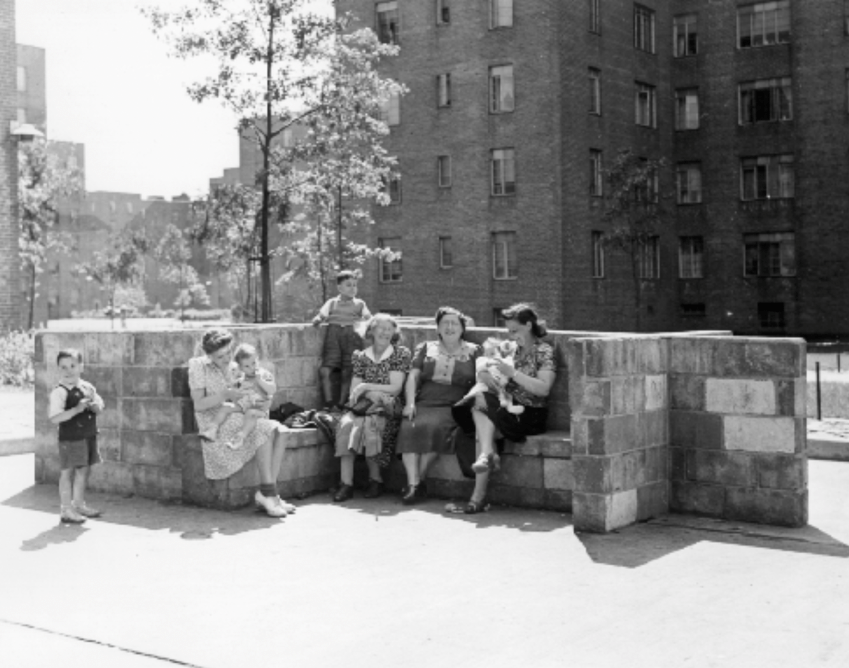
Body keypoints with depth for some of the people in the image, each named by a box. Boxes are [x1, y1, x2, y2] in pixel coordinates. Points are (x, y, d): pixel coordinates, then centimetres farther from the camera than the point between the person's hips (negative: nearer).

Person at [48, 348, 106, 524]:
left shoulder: (88, 387, 5)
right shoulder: (59, 392, -15)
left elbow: (100, 407, 10)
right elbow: (55, 418, -22)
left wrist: (94, 406, -13)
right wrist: (77, 409, -29)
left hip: (89, 435, 7)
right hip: (70, 438, -7)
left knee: (84, 470, 15)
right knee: (68, 472, 1)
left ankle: (79, 504, 30)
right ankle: (66, 510, 9)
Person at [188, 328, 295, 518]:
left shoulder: (232, 368, 15)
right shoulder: (198, 365, -3)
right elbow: (198, 404, -10)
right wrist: (226, 395, -21)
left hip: (237, 421, 6)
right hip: (215, 426, -6)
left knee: (279, 431, -20)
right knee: (265, 431, -29)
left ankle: (266, 494, -23)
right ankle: (268, 492, -26)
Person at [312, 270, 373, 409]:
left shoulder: (359, 303, 24)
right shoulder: (332, 302, 24)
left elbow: (367, 316, 12)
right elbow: (323, 313, 10)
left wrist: (364, 320, -10)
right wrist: (318, 319, -12)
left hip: (352, 334, 0)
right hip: (333, 333, 0)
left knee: (347, 372, -11)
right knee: (325, 370, -15)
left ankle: (341, 405, -6)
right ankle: (328, 404, -12)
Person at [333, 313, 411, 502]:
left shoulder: (401, 354, 6)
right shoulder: (361, 357, 13)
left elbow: (395, 388, -3)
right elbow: (354, 391, 6)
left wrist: (365, 387, -11)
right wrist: (373, 394, -15)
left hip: (387, 409, -2)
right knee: (346, 423, -30)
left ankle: (376, 479, -15)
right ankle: (346, 483, -30)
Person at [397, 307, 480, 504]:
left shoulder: (473, 351, 14)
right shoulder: (426, 348, 21)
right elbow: (413, 377, 12)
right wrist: (410, 403, -5)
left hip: (453, 407, -2)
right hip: (424, 405, 2)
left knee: (433, 427, -32)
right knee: (409, 427, -28)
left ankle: (421, 479, -21)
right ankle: (413, 483, -31)